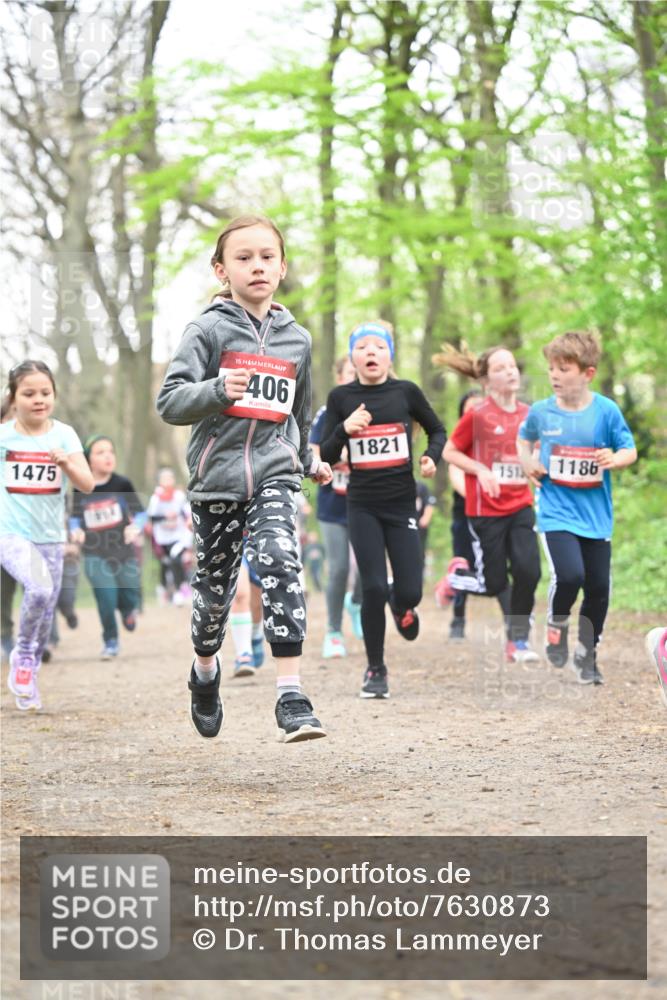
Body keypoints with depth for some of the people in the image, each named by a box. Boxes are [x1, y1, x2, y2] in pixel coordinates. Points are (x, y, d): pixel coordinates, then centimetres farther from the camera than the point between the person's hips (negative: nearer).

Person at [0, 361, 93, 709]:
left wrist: (66, 462, -25)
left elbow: (87, 484, -9)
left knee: (46, 615, 10)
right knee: (39, 588, -28)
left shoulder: (63, 434, -2)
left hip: (51, 537, 3)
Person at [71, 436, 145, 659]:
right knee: (106, 598, -14)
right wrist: (76, 530, -12)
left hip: (124, 552, 0)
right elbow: (75, 518, 10)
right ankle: (110, 642, 7)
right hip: (95, 555, 0)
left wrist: (136, 527, -23)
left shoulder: (122, 485, -3)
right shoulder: (81, 490, 0)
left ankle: (128, 610, 41)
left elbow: (140, 513, -2)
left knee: (129, 599, 2)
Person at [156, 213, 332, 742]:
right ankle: (206, 669, 41)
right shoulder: (209, 330, -1)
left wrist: (307, 459, 36)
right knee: (214, 589, 9)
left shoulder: (297, 338, 11)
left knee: (280, 562, -23)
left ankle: (291, 696, -26)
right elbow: (170, 401, -11)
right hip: (218, 473, -1)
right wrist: (218, 391, -28)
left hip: (274, 471, 1)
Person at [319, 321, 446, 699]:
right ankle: (375, 669, 11)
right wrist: (345, 429, -17)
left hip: (402, 503, 0)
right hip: (363, 506, 0)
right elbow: (327, 456, 1)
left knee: (409, 592, -5)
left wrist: (432, 457, -6)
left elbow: (438, 430, 14)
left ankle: (401, 604, 34)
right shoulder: (341, 397, 0)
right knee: (373, 587, -8)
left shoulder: (406, 391, 0)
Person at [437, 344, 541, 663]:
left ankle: (518, 641, 5)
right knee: (494, 584, -1)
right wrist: (481, 470, -17)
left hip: (520, 507, 4)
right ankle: (456, 574, 32)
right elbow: (449, 452, -4)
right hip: (485, 510, -4)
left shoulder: (527, 414, 3)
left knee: (528, 571, -11)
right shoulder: (477, 416, -10)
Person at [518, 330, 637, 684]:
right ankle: (556, 627, 11)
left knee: (598, 587, 6)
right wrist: (527, 462, 0)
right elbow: (524, 438, 19)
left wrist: (615, 459, -20)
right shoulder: (540, 412, -2)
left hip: (596, 515, 1)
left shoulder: (606, 411, -7)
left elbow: (630, 451, 1)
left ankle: (586, 656, 28)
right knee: (569, 575, -22)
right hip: (556, 512, -1)